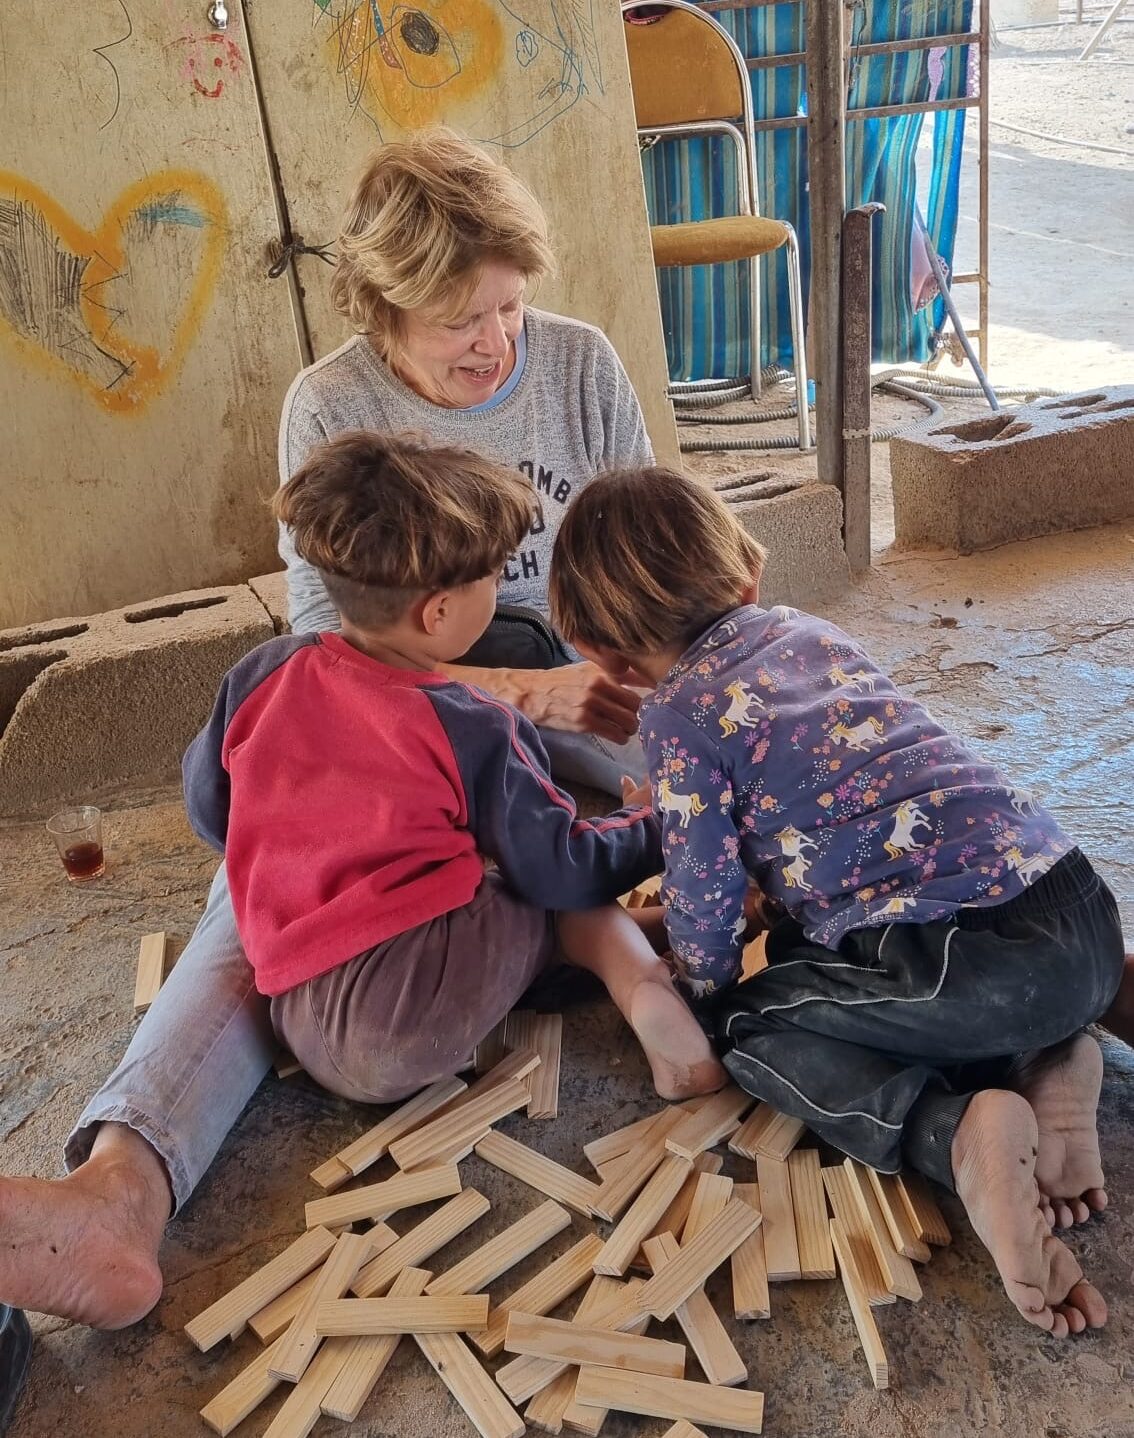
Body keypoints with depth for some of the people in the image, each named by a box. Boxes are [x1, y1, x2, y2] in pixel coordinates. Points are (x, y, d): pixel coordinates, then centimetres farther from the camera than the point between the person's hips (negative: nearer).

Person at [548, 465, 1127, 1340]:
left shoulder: (677, 718, -3)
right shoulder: (808, 629, 19)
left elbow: (707, 917, 0)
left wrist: (706, 993, 22)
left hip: (978, 967, -8)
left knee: (753, 1023, 13)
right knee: (809, 952, 30)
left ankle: (955, 1135, -10)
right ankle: (1038, 1064, 8)